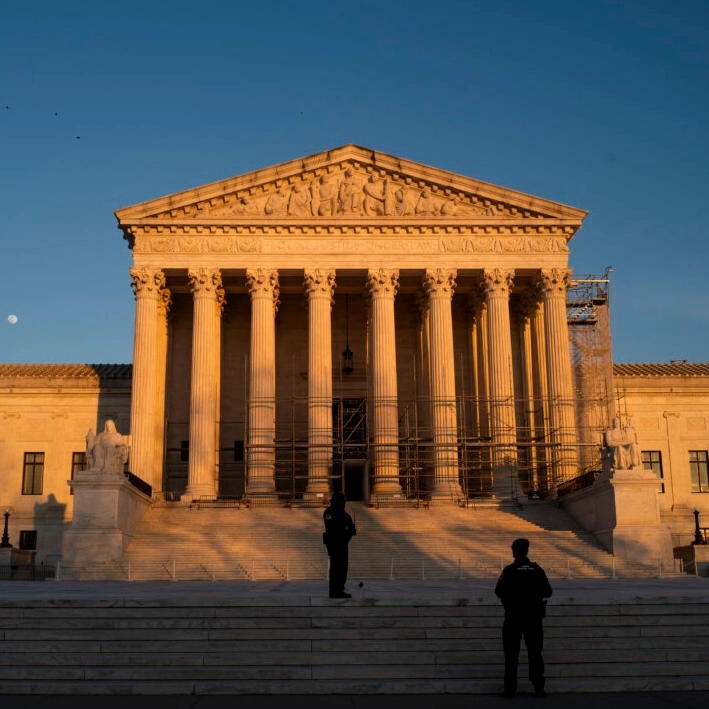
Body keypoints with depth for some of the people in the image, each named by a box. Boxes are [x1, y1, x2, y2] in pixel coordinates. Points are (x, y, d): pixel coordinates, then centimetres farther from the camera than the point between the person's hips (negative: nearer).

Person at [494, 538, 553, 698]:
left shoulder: (509, 570, -7)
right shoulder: (536, 569, 0)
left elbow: (499, 592, -7)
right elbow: (547, 591, 1)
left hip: (513, 617, -2)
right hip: (533, 617, 2)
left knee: (511, 654, 6)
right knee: (535, 653, 8)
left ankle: (510, 689, 5)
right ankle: (539, 688, 5)